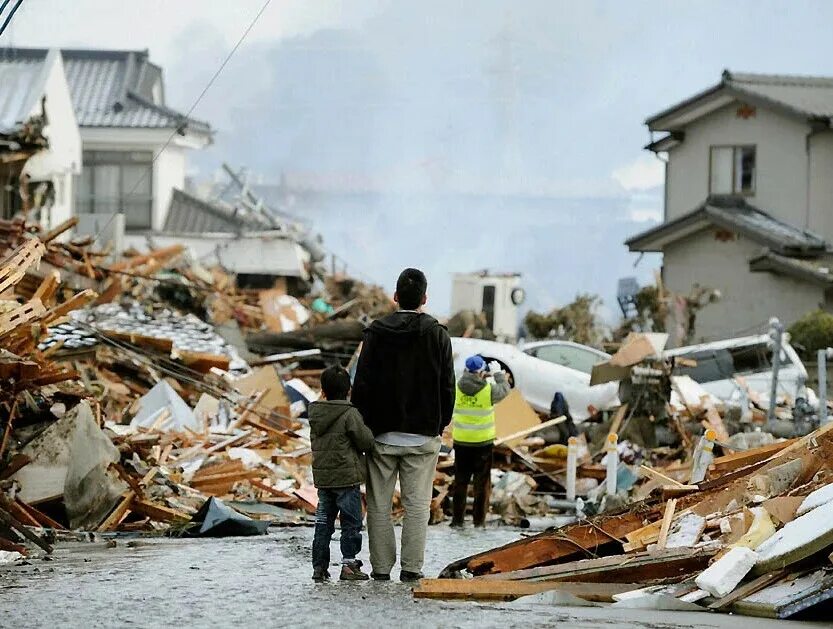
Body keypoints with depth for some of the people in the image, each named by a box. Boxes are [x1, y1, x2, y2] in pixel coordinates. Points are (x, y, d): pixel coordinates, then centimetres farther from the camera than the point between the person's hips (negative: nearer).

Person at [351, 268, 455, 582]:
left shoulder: (376, 332, -2)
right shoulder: (437, 335, -1)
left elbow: (362, 383, -3)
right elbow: (448, 386, 1)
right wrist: (440, 425, 13)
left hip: (382, 434, 0)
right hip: (422, 436, 0)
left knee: (379, 505, 6)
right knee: (417, 504, 3)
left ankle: (381, 568, 6)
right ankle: (411, 568, 0)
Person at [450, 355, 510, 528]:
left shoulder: (458, 387, -8)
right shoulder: (489, 390, -14)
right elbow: (504, 390, 5)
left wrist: (483, 375, 16)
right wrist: (498, 373, 18)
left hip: (461, 442, 2)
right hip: (483, 442, -2)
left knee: (460, 481, 12)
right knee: (482, 482, 7)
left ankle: (457, 519, 13)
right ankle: (479, 520, 8)